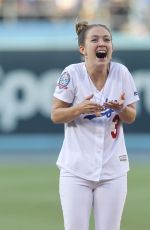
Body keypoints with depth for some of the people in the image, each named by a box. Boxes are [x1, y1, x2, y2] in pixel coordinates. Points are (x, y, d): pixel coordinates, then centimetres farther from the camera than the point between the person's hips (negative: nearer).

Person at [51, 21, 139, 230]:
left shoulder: (121, 73, -5)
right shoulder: (72, 73, -11)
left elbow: (131, 117, 4)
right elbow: (55, 115, -5)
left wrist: (121, 108, -19)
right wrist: (80, 109, -24)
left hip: (113, 168, 2)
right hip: (76, 168, -2)